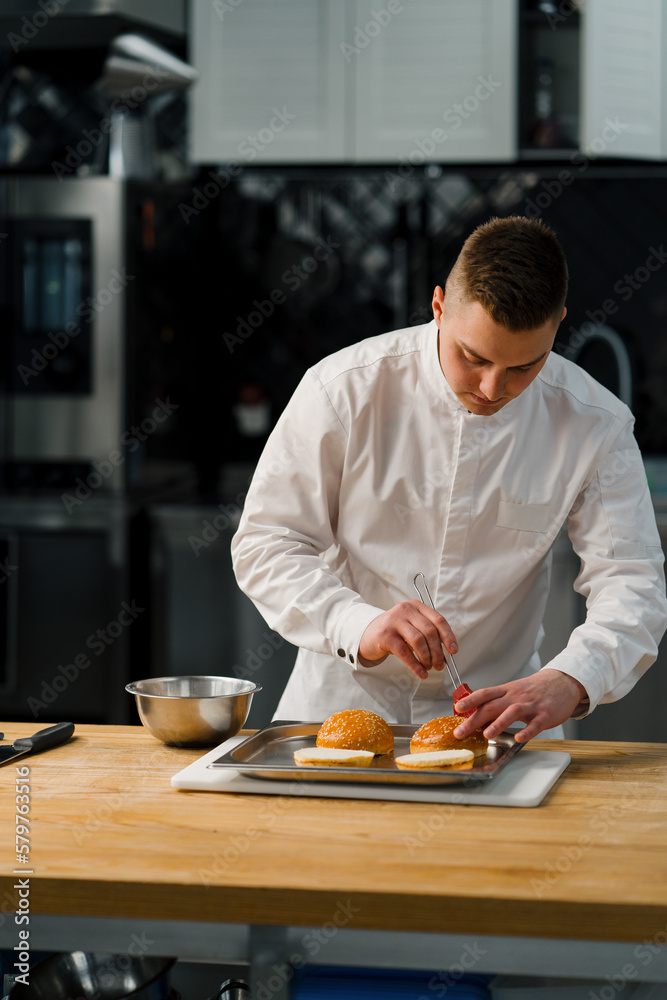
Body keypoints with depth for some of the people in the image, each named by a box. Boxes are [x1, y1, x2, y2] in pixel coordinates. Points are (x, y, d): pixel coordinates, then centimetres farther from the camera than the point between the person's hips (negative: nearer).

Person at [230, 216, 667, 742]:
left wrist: (568, 682, -32)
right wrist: (358, 626, -28)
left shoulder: (594, 425, -9)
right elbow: (265, 544, -10)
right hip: (344, 704, -1)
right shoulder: (344, 389, -12)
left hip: (496, 711, 2)